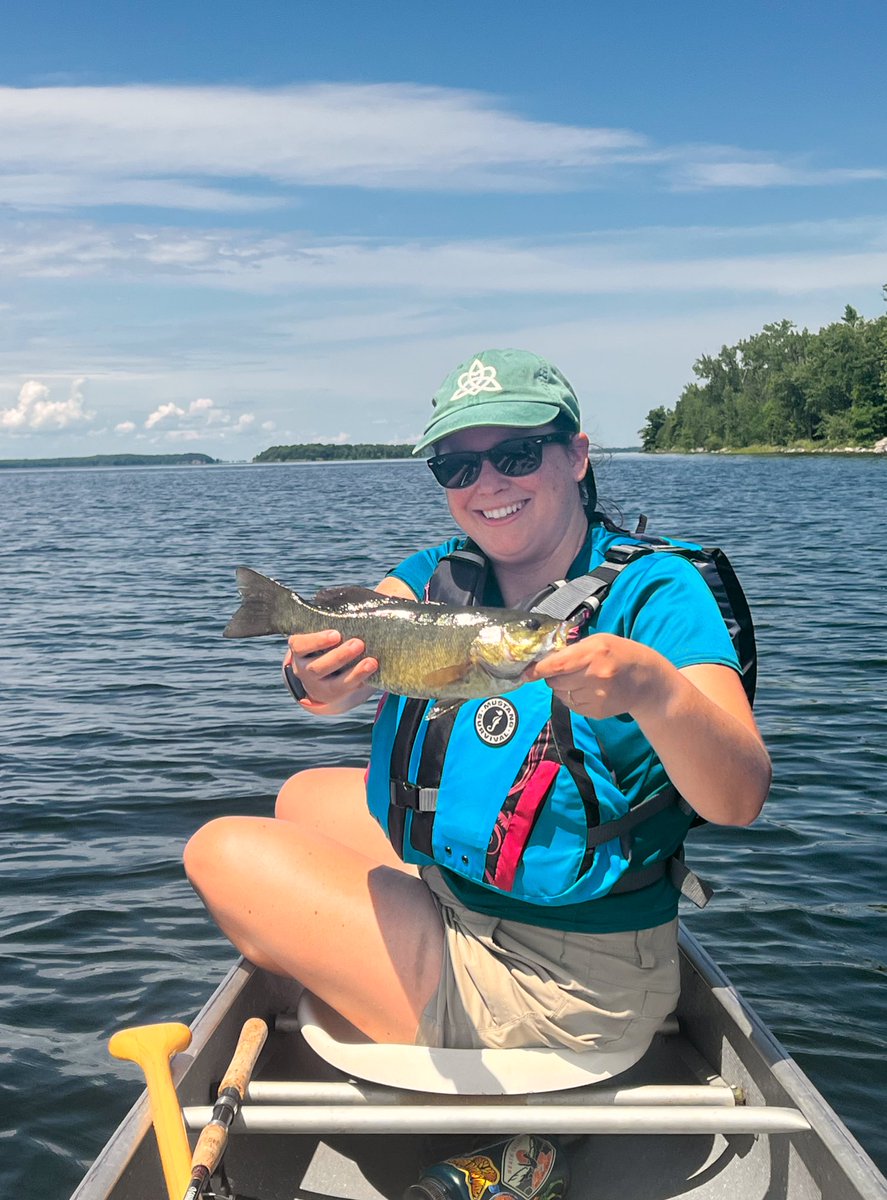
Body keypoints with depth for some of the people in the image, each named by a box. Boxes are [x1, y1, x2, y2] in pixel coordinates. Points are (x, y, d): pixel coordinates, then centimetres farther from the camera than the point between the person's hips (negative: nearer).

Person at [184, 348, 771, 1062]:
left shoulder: (651, 591, -17)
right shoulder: (435, 576, 2)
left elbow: (739, 801, -28)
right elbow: (343, 670, -17)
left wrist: (652, 685, -48)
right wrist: (315, 682, -40)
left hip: (562, 996, -7)